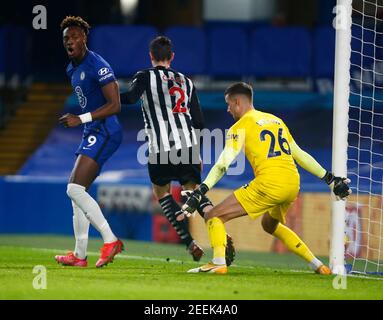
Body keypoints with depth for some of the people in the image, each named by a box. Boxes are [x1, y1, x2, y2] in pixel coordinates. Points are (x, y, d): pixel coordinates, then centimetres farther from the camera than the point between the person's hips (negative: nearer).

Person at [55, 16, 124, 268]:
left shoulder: (97, 66, -15)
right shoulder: (73, 70, 15)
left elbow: (115, 105, -19)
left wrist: (81, 119, -20)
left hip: (104, 133, -10)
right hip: (92, 134, 10)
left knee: (76, 188, -18)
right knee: (76, 191, 12)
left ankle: (110, 240, -16)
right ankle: (80, 255, 17)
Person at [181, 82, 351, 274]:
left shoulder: (240, 126, 3)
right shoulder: (276, 120, 23)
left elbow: (223, 165, -9)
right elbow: (300, 156, 24)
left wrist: (199, 192, -12)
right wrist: (330, 180, 30)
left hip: (269, 183, -7)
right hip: (293, 185, 7)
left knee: (214, 216, -2)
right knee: (270, 225, 34)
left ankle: (218, 263, -24)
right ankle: (317, 265, 30)